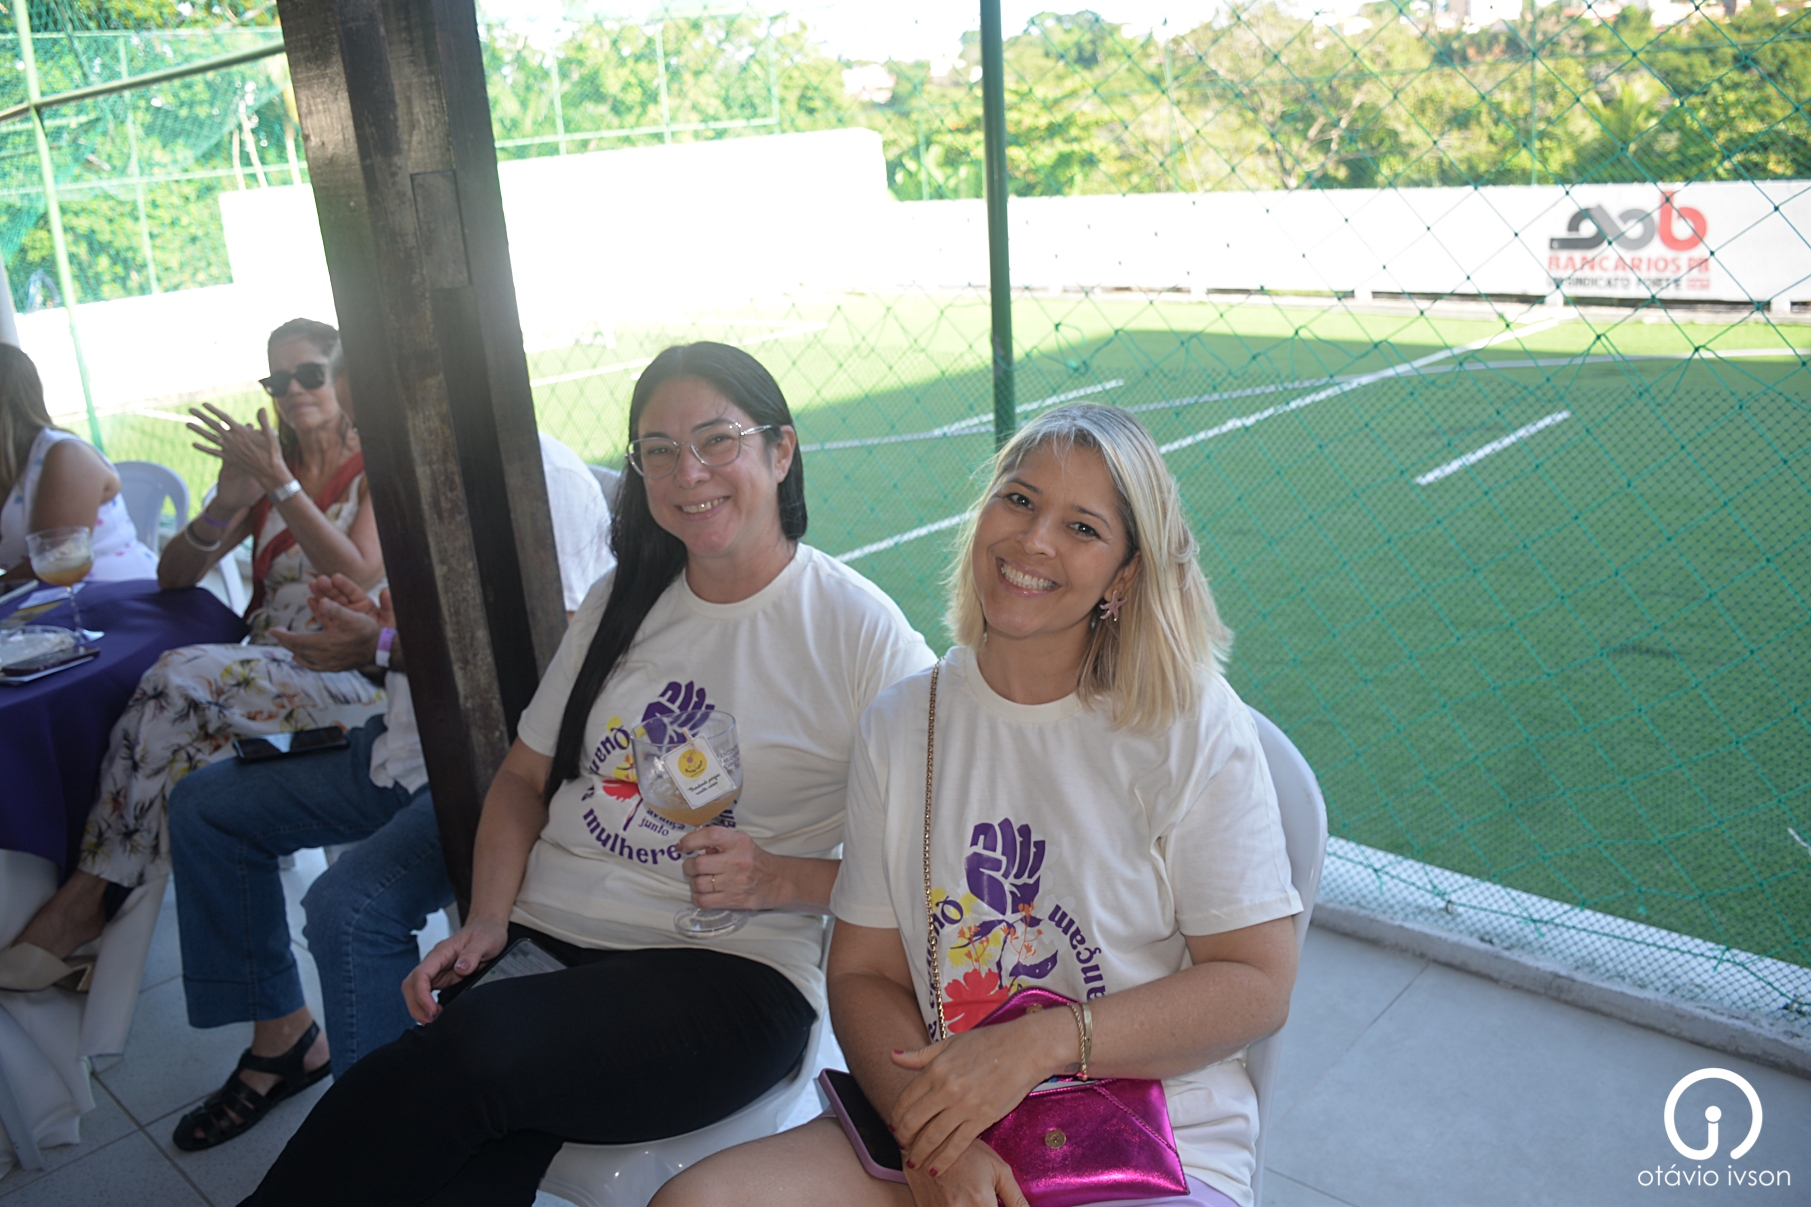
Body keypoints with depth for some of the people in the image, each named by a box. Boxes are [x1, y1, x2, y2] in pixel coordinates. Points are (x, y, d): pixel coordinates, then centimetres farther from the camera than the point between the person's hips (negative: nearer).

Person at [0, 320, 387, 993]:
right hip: (263, 667, 5)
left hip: (348, 672, -5)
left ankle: (91, 897, -21)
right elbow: (174, 576, 15)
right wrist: (228, 503, -4)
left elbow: (358, 575, -13)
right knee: (193, 729, -28)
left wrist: (281, 484, -14)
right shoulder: (267, 464, 21)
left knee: (180, 683, -29)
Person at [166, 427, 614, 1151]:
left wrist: (386, 648, -19)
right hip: (408, 746, 10)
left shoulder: (542, 475, -18)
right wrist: (372, 622, 0)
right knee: (203, 807, 14)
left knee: (350, 908, -31)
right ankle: (282, 1035, 24)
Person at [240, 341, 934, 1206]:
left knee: (467, 1050, -31)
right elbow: (525, 777, 18)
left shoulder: (860, 631, -3)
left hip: (730, 972, -4)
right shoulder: (622, 603, 15)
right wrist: (486, 919, 3)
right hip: (544, 932, 4)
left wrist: (782, 878, -15)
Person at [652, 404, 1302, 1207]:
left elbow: (1256, 985, -7)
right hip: (941, 1129, 3)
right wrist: (933, 1139, -13)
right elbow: (862, 973, 4)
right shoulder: (900, 726, 4)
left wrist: (1034, 1046, -16)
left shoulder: (1193, 728, -5)